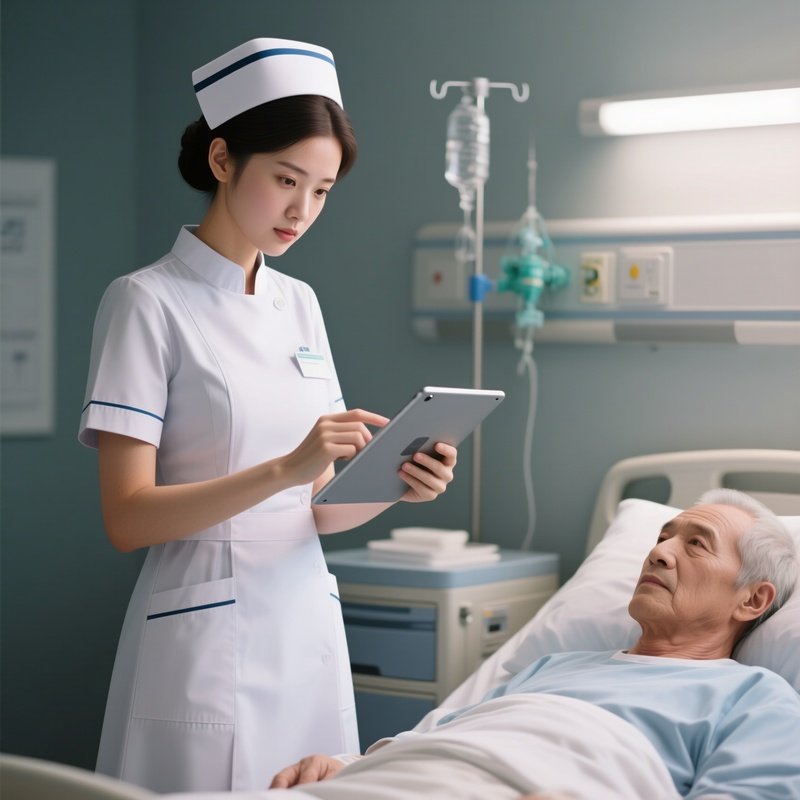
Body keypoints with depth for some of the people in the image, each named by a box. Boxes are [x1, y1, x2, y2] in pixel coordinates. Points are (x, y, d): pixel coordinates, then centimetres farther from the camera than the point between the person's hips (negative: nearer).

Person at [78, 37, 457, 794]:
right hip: (207, 638, -6)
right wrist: (286, 468, -25)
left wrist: (393, 487, -9)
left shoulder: (300, 305, 11)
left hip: (307, 626, 6)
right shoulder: (148, 301, -8)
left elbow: (317, 508, 12)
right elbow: (128, 518, -14)